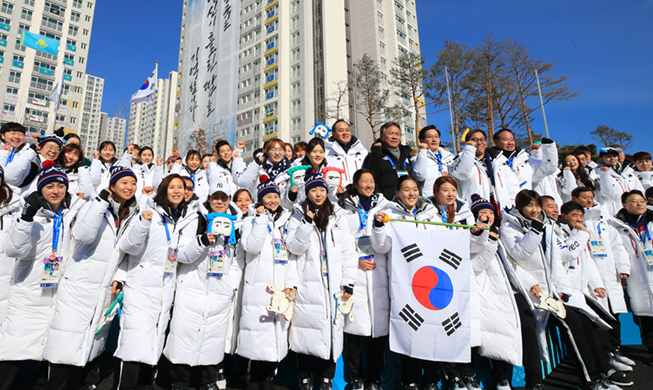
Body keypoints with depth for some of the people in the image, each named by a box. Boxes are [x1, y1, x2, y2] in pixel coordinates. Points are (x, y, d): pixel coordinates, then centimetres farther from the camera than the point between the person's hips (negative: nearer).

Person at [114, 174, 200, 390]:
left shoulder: (189, 219, 6)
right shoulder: (150, 214, -6)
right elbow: (128, 247, -13)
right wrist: (142, 224, -27)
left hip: (166, 289, 4)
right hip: (141, 286, -4)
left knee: (155, 340, 12)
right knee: (136, 340, -9)